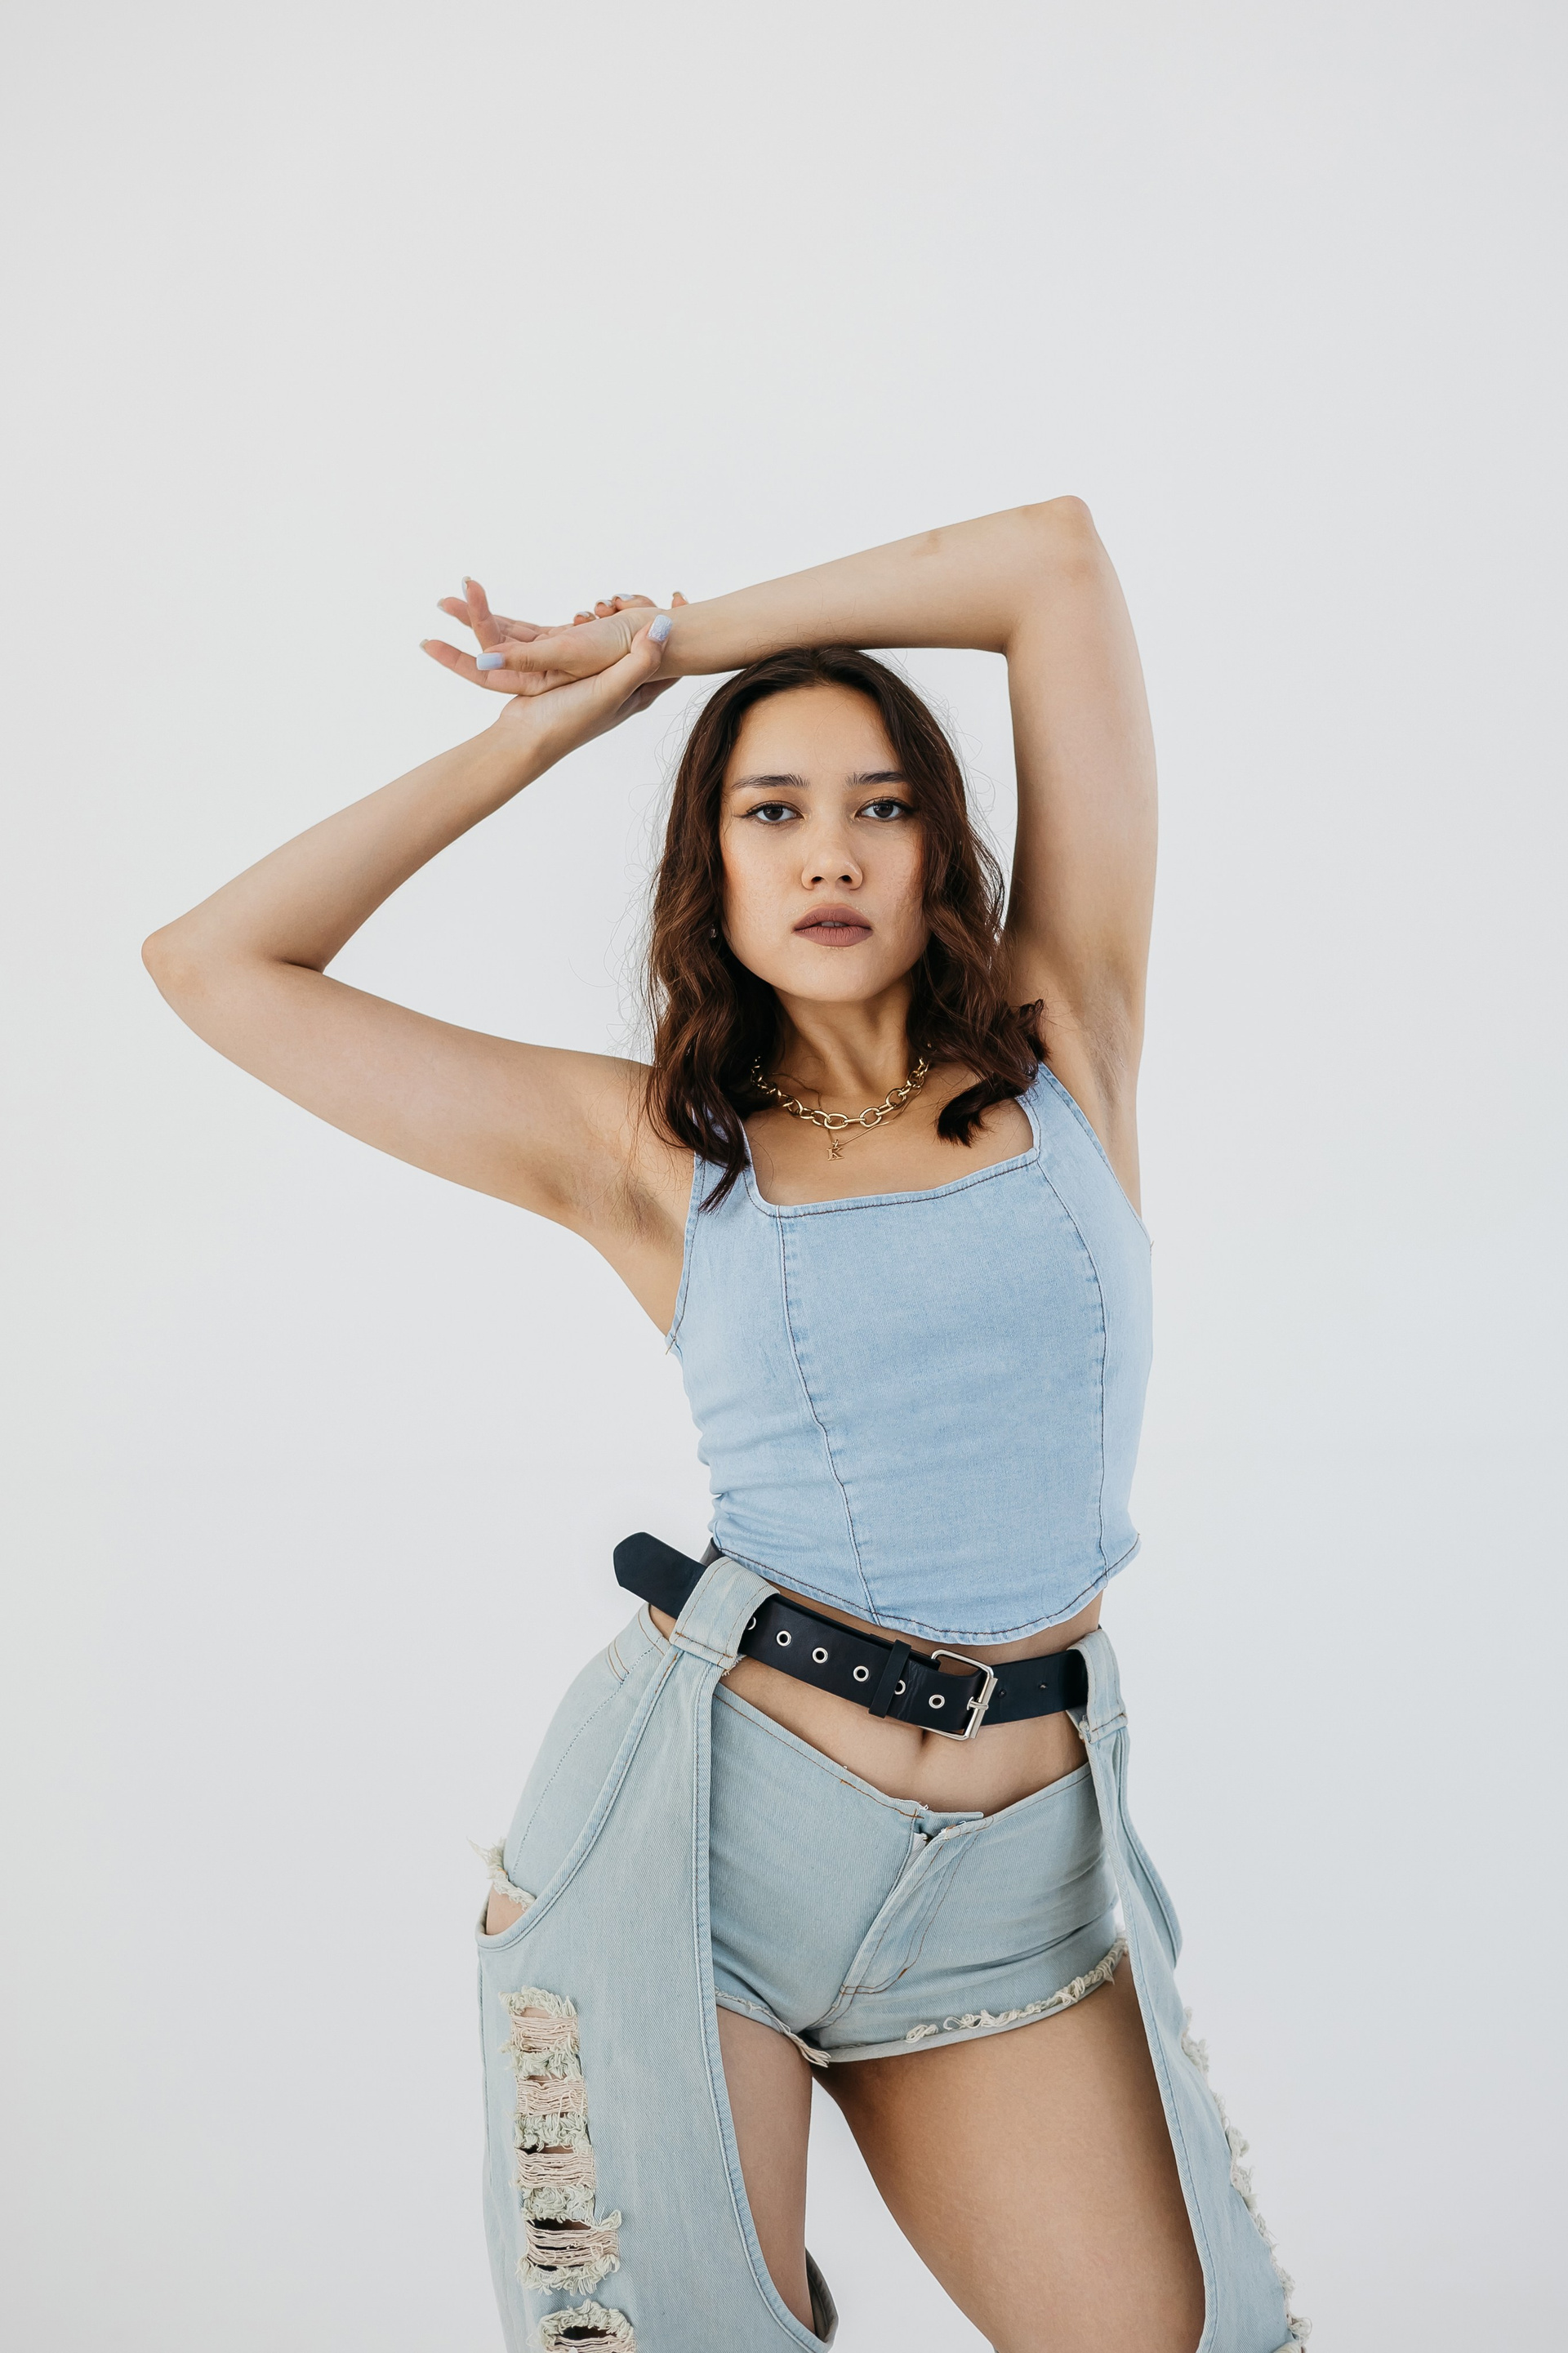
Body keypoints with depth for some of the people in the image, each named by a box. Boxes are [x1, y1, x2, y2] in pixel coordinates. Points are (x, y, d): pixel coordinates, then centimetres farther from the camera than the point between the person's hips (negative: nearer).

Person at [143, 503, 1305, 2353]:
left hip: (1014, 1878, 2)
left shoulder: (1062, 1051, 5)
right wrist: (539, 736, 7)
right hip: (699, 1823, -1)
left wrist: (677, 638, 9)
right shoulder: (652, 1153, 3)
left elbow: (1056, 561, 3)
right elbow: (218, 967, 2)